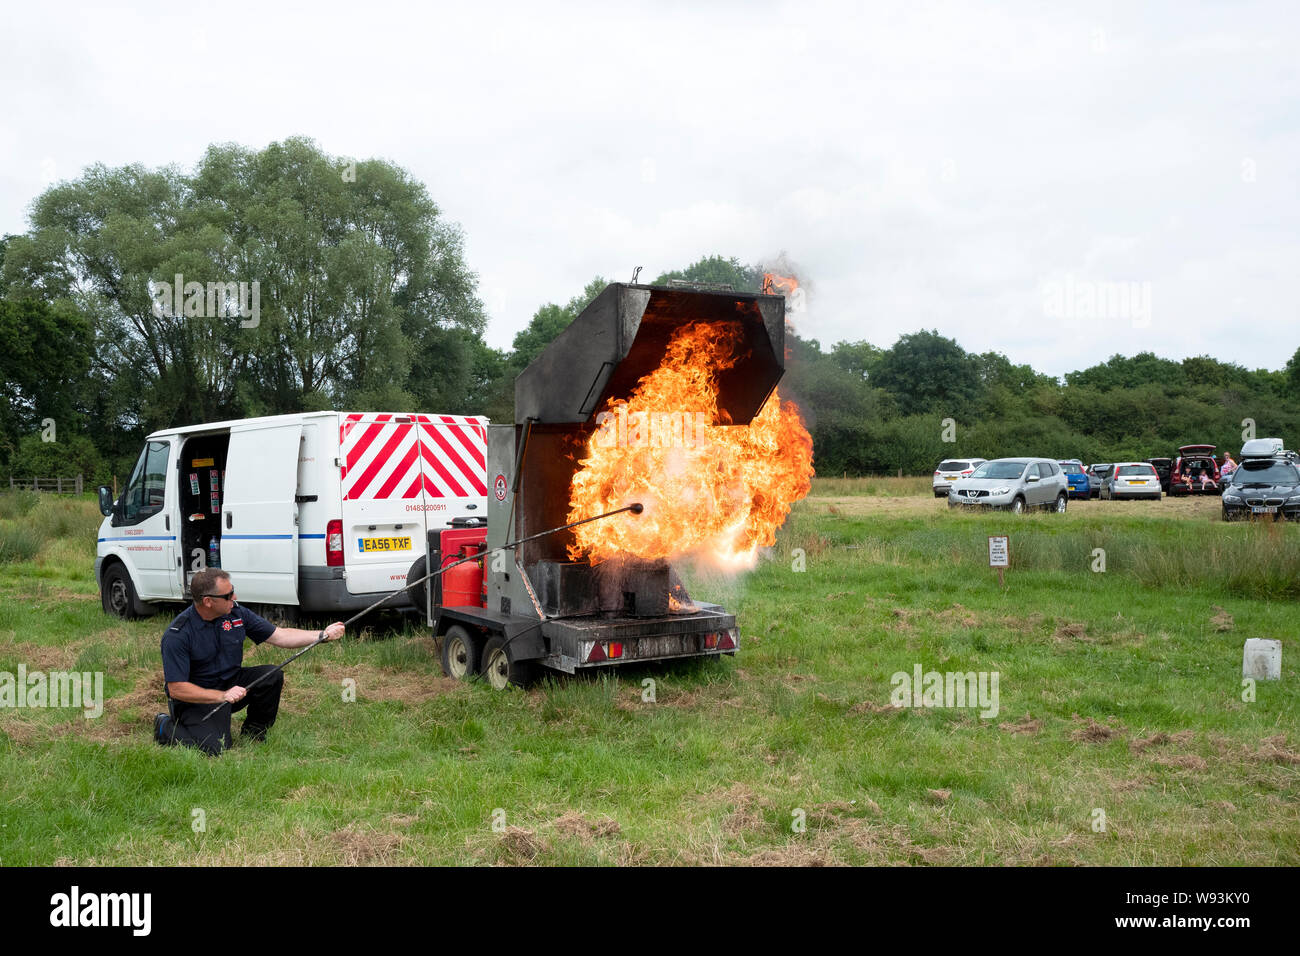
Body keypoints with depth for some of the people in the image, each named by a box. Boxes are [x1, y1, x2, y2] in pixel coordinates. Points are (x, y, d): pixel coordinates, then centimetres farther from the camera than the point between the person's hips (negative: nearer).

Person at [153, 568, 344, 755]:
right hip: (197, 697, -6)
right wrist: (222, 696, -31)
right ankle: (166, 726, 5)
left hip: (231, 683, 6)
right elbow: (176, 689, -22)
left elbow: (279, 636, 0)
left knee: (272, 675, -18)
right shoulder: (177, 635, -22)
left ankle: (253, 734, 4)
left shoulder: (236, 614, -5)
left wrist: (323, 635, -11)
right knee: (215, 748, -25)